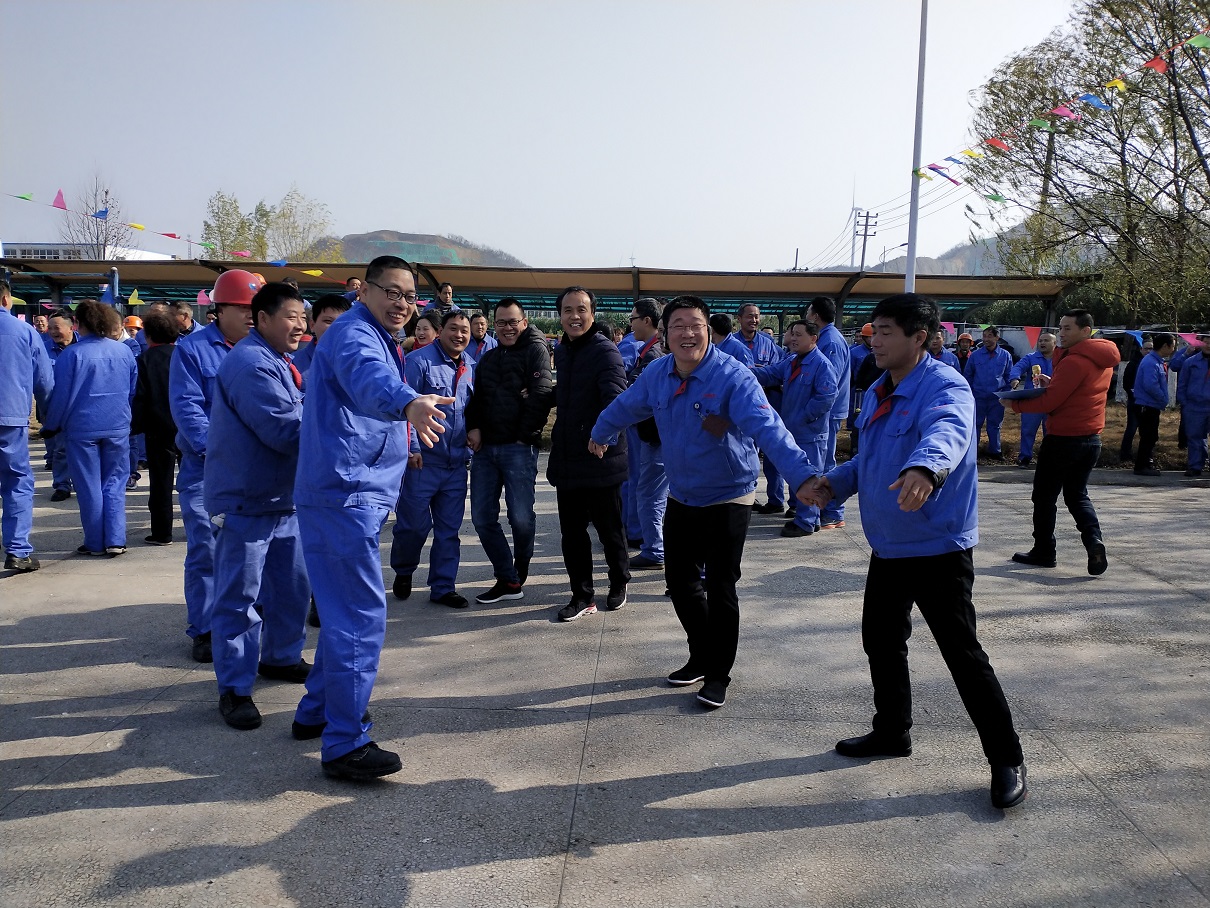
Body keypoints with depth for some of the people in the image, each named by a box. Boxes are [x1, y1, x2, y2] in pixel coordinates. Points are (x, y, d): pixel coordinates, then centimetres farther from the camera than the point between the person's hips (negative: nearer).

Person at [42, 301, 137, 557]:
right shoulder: (124, 351, 2)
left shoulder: (72, 353, -10)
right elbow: (134, 390, 9)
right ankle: (115, 541, 3)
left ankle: (95, 543, 12)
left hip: (82, 428, -3)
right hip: (118, 428, 3)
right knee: (114, 483, 9)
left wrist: (51, 426, 6)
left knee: (89, 487, 5)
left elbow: (62, 394, -7)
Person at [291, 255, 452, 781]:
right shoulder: (354, 333, -14)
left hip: (352, 494, 11)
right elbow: (366, 373, -38)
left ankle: (317, 712, 33)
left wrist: (402, 448, 52)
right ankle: (346, 746, -7)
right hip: (345, 495, -11)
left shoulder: (377, 337, 20)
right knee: (361, 616, -11)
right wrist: (407, 402, -59)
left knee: (345, 610, 19)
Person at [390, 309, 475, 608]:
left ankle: (443, 587, 19)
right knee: (414, 524, 3)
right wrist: (411, 449, -16)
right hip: (422, 460, -5)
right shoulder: (420, 361, -8)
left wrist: (470, 450, 12)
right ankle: (403, 572, 29)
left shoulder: (471, 367, 10)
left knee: (449, 529, 9)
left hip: (457, 463, 5)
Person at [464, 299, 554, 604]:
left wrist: (525, 435, -12)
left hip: (519, 449, -6)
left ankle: (520, 569, 23)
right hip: (485, 448, 6)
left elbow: (541, 394, -10)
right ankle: (508, 580, 11)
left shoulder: (536, 350, 1)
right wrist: (473, 427, 3)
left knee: (521, 517, -6)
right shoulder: (488, 358, 21)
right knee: (482, 517, 1)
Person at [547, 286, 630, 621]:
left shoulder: (605, 351, -14)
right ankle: (582, 596, 22)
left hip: (602, 459, -6)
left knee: (609, 529, 9)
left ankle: (619, 583, 33)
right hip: (566, 459, 7)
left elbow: (615, 397, -30)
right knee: (571, 531, 10)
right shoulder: (561, 351, 10)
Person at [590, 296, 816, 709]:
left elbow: (767, 428, -38)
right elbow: (625, 407, 15)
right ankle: (701, 658, 36)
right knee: (680, 581, 14)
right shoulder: (657, 375, -5)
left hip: (728, 500, -6)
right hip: (681, 497, 6)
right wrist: (600, 434, 31)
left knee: (720, 589, 2)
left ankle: (718, 675, 21)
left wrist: (801, 476, -51)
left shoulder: (733, 377, -24)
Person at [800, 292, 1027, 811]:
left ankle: (1007, 761, 13)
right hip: (888, 546, 9)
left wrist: (925, 468, -64)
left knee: (963, 654, -3)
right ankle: (891, 733, 39)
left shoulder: (945, 387, -19)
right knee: (880, 641, 19)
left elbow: (947, 432, -42)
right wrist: (833, 484, -2)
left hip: (938, 548, -9)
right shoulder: (876, 394, 9)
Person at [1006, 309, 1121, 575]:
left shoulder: (1074, 361, -20)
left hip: (1063, 439, -8)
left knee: (1044, 495, 6)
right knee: (1077, 495, 17)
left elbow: (1048, 403, -20)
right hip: (1091, 438, 8)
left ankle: (1044, 551, 14)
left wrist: (1014, 404, -9)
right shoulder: (1102, 359, 9)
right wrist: (1053, 382, 6)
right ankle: (1094, 541, -5)